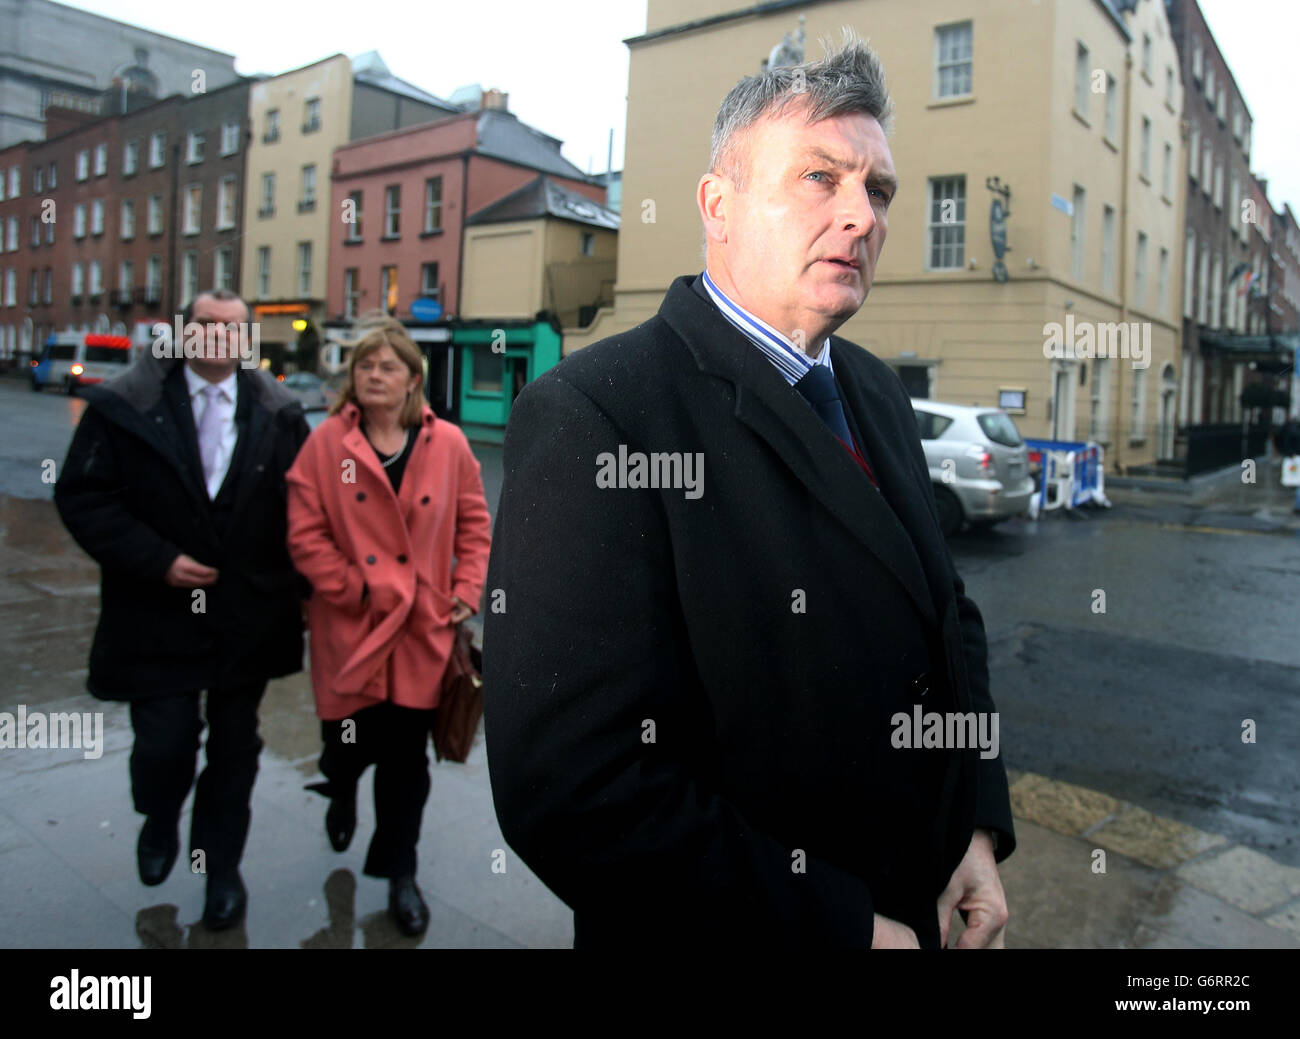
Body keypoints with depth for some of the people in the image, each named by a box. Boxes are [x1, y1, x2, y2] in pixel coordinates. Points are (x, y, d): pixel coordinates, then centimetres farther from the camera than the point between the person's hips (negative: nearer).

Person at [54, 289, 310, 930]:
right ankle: (160, 822, 38)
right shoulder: (125, 407, -4)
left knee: (234, 749, 12)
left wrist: (298, 589, -2)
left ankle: (223, 866, 33)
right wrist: (157, 560, -14)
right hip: (159, 616, -1)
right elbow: (83, 496, -6)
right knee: (163, 745, 2)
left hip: (250, 619, 2)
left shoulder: (280, 415, 0)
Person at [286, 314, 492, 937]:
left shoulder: (447, 444, 0)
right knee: (351, 742, 11)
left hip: (422, 628, 1)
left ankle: (400, 873, 26)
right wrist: (349, 588, -10)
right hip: (351, 628, 0)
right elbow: (305, 533, -5)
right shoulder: (326, 443, -3)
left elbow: (473, 523, 8)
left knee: (407, 757, 6)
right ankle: (341, 787, 51)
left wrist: (467, 591, 0)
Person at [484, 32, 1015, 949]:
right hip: (738, 926, -6)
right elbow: (573, 788, -29)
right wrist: (847, 927, -21)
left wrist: (982, 826, -1)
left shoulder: (878, 392, 3)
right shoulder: (592, 415, -23)